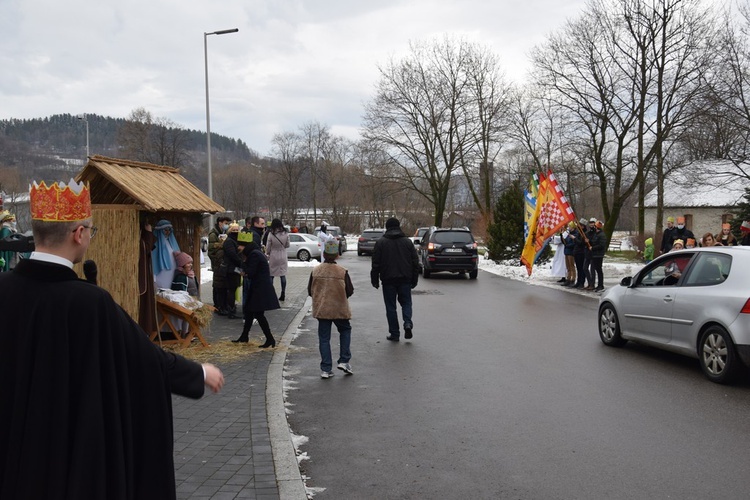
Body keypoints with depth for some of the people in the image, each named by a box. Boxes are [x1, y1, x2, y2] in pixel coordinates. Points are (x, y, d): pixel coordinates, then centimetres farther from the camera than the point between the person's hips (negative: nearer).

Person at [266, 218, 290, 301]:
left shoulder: (271, 234, -14)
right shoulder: (285, 234, -7)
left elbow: (268, 247, -5)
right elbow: (287, 245, 5)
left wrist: (267, 254, 13)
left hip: (273, 257, -2)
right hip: (283, 257, 2)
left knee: (271, 275, 8)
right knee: (283, 275, 8)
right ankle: (283, 295, 10)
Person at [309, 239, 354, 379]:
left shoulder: (315, 271, -6)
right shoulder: (342, 272, -11)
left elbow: (310, 291, 2)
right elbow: (350, 291, -5)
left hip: (321, 309, 2)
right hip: (339, 309, -1)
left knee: (324, 338, 8)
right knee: (345, 330, 21)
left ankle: (326, 369, 8)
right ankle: (344, 361, 13)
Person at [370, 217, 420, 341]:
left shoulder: (380, 242, -2)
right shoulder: (407, 242, 5)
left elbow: (376, 263, -3)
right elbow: (415, 262, 7)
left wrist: (375, 280, 5)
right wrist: (414, 279, 13)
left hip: (388, 279, -2)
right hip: (405, 279, 2)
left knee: (390, 306, 6)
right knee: (406, 302, 15)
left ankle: (394, 334, 6)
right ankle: (408, 323, -9)